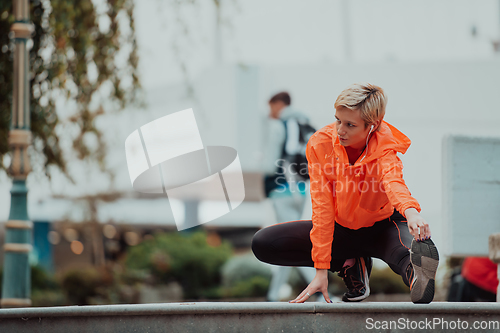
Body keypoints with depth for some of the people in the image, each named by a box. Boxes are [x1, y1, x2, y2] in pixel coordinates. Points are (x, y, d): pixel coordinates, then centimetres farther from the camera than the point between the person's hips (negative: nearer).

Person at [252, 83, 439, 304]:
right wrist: (321, 270, -28)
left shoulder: (384, 146, -23)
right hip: (341, 228, 4)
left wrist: (411, 210, -72)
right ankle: (347, 263, -13)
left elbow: (393, 181, -47)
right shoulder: (320, 144, -17)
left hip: (382, 227, -4)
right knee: (262, 243, -14)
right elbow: (322, 207, -21)